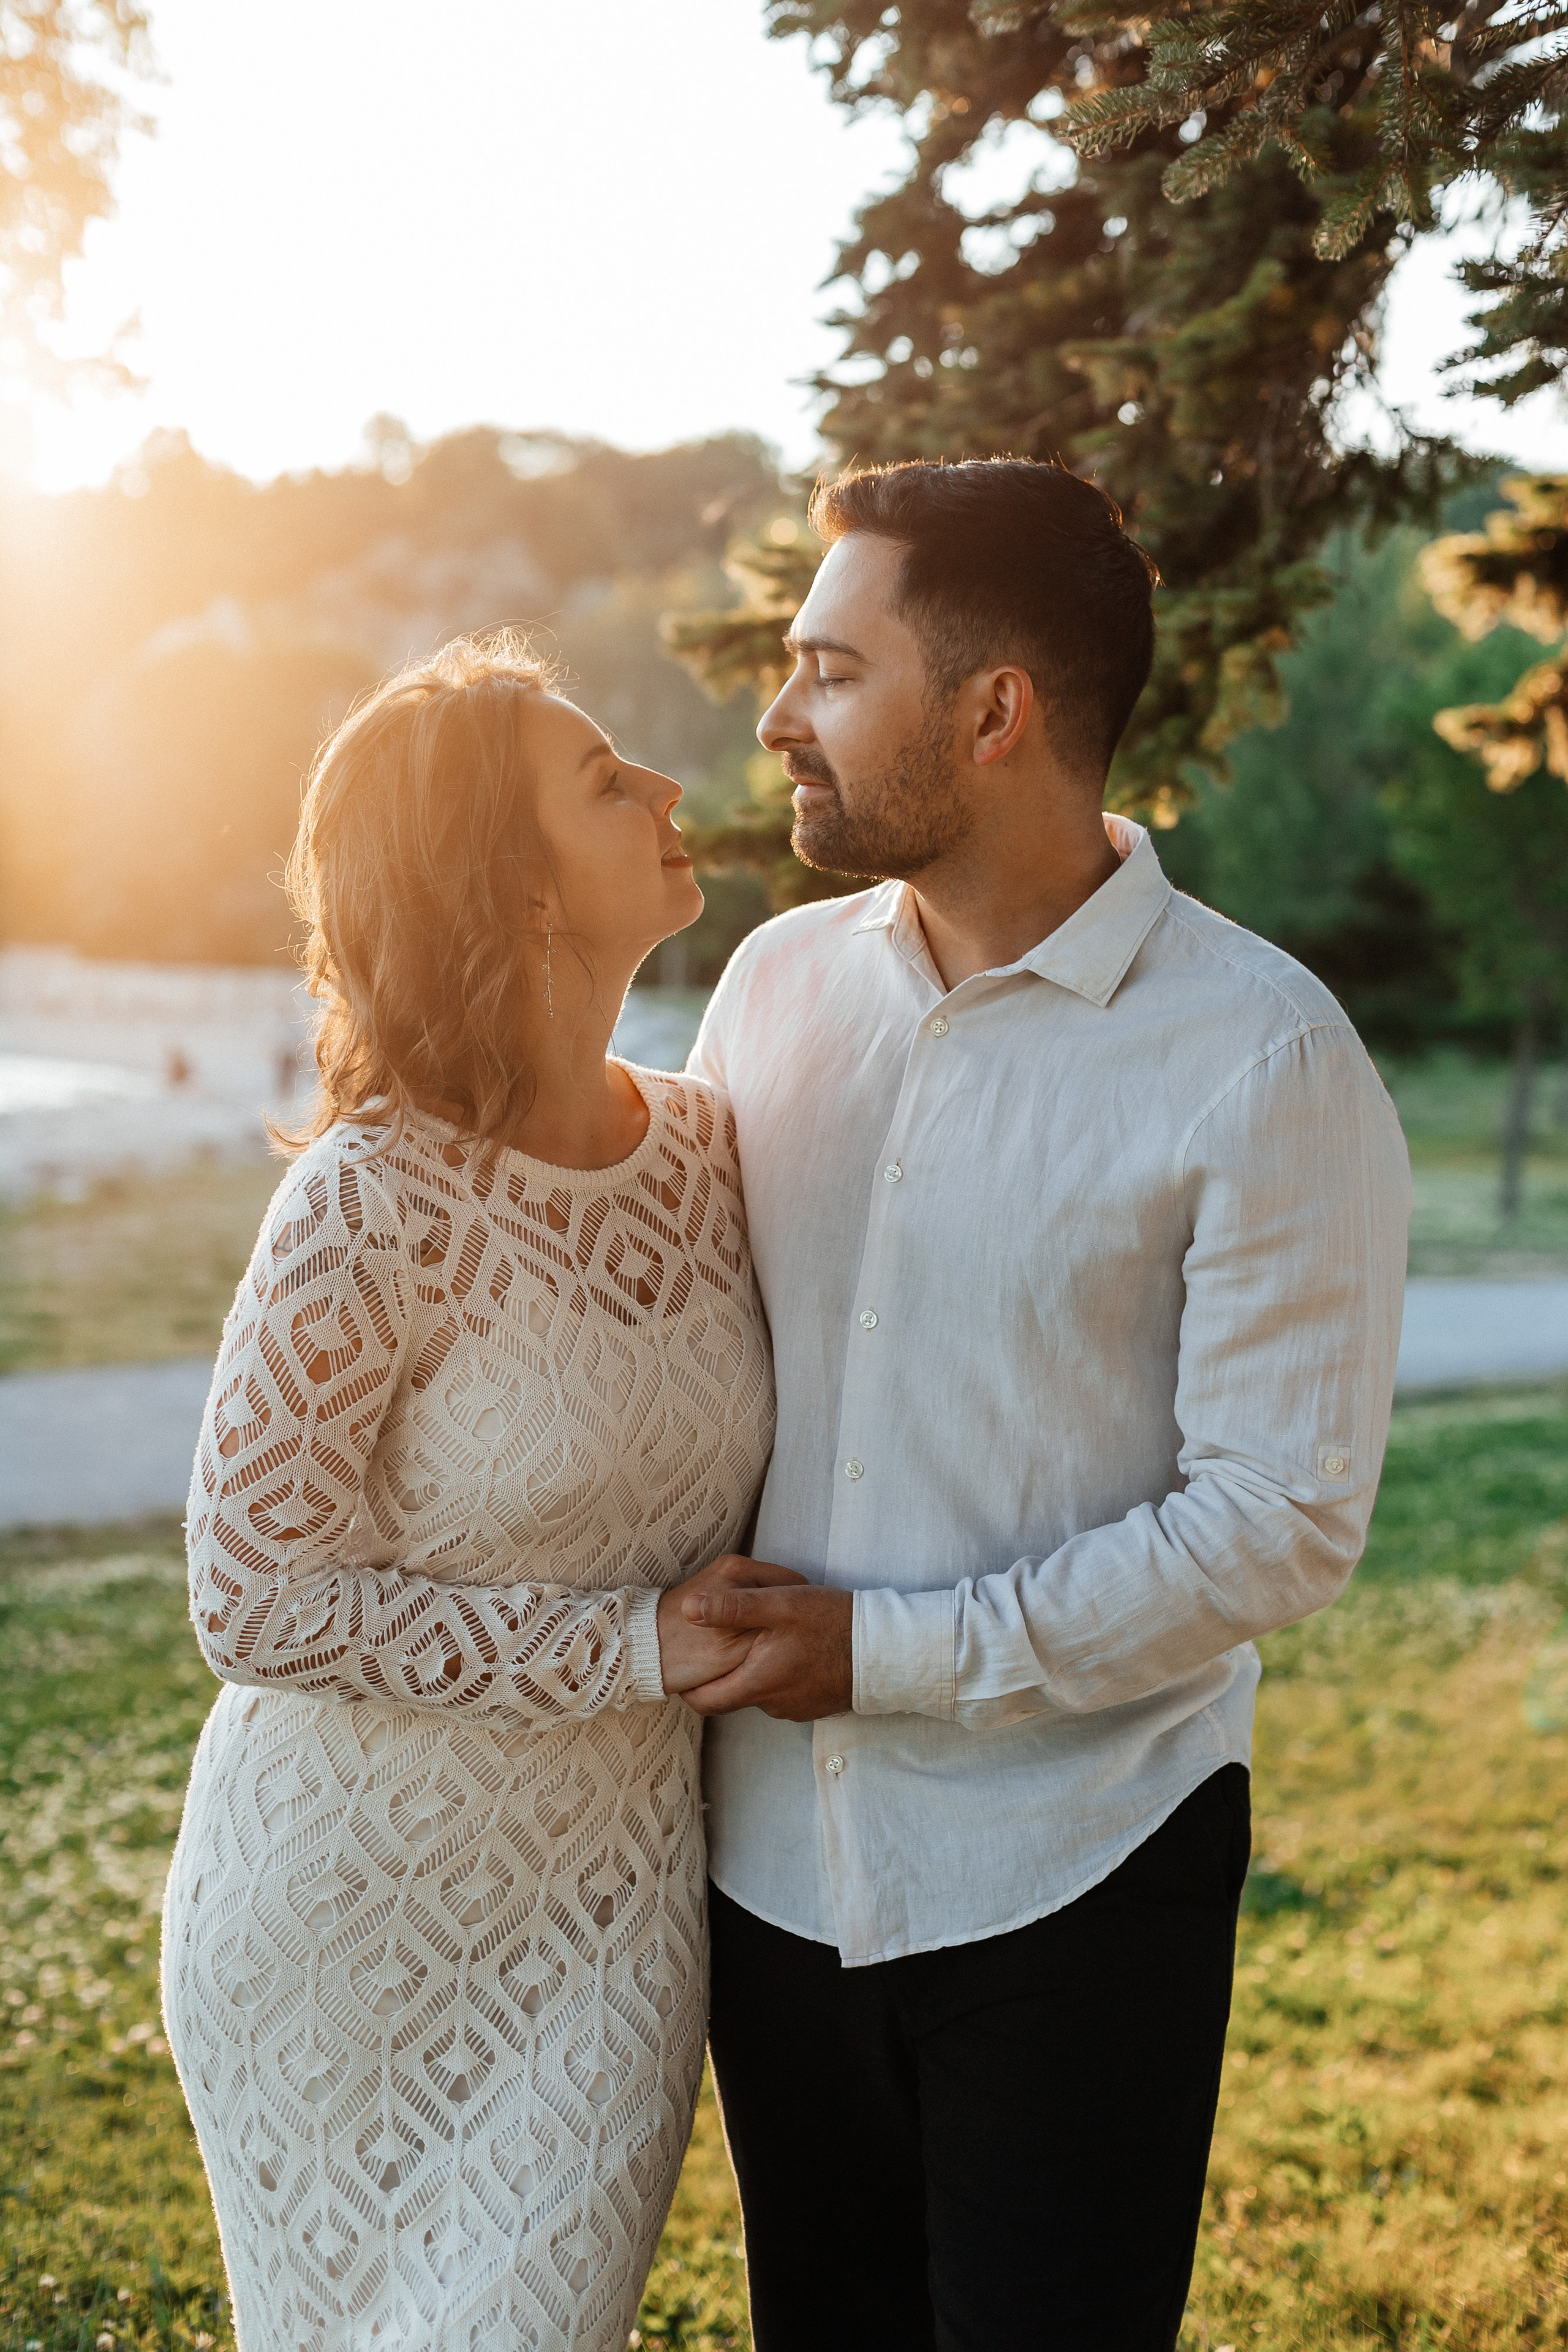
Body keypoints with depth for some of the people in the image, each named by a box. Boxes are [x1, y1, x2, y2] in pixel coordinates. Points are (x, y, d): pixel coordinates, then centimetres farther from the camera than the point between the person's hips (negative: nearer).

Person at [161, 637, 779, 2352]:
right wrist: (632, 1645, -20)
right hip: (357, 1906, -5)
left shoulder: (708, 1146, -5)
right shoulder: (365, 1217, -23)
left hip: (608, 1894, 5)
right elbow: (257, 1608, -18)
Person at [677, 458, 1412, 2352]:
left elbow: (1280, 1521, -16)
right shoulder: (779, 980, 2)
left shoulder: (1263, 1061, -15)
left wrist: (889, 1653, -16)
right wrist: (683, 1630, -1)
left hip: (1065, 1888, -5)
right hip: (773, 1855, 5)